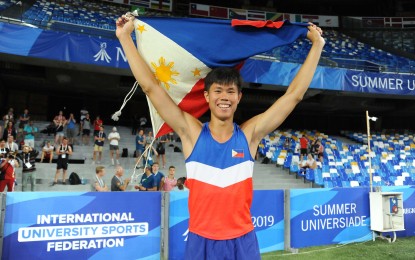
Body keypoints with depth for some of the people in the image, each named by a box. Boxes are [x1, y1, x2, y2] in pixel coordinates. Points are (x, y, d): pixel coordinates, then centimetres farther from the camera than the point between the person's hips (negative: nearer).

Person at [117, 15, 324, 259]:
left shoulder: (249, 134, -4)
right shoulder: (192, 132, -7)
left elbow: (294, 94, -2)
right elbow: (151, 86, -9)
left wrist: (317, 45, 0)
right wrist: (125, 37, -9)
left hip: (243, 240, 1)